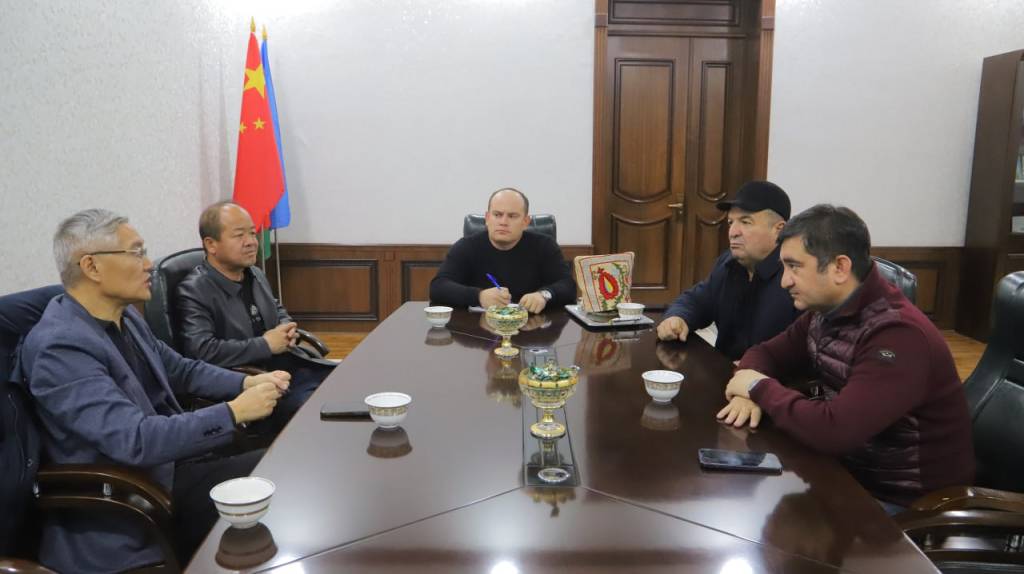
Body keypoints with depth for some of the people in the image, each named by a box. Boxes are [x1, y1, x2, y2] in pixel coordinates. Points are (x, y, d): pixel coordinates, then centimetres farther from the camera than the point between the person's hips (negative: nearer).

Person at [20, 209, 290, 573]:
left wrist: (246, 383, -1)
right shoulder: (59, 347, -24)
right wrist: (234, 412, -28)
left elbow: (180, 370, 16)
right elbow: (136, 440, -32)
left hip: (167, 467, 8)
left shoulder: (123, 317, 3)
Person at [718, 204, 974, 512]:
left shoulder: (899, 335, -28)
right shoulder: (826, 312, -1)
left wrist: (761, 388, -20)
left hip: (907, 503, -7)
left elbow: (834, 430, -36)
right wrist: (749, 393, -12)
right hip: (852, 470, 7)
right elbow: (765, 353, 11)